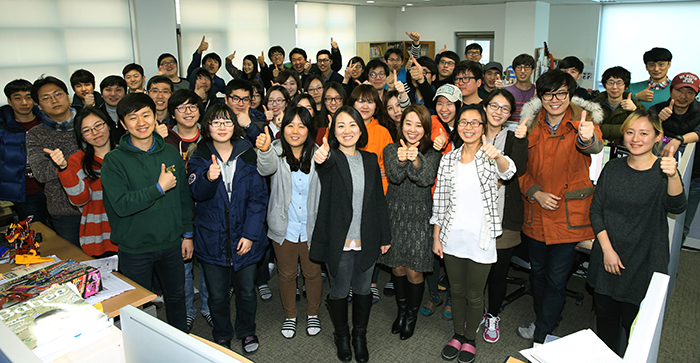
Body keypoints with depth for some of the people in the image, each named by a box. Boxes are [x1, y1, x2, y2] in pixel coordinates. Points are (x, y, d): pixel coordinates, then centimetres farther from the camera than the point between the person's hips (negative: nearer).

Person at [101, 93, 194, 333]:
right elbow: (121, 205, -21)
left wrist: (187, 234, 8)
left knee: (176, 297, 19)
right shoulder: (114, 160, -11)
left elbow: (184, 196, 8)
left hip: (171, 243, 3)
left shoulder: (171, 153, 1)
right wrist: (159, 188, -23)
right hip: (134, 249, -3)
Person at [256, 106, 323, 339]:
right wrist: (264, 151, -53)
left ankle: (313, 314, 40)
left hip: (312, 227, 1)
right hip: (284, 228, 0)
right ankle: (290, 316, 38)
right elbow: (266, 168, -34)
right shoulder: (276, 151, -10)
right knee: (287, 274, 16)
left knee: (313, 273, 16)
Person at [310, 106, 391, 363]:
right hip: (339, 242, -3)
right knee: (339, 291, 12)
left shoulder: (370, 159, 5)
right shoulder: (331, 158, -7)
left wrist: (385, 236, 9)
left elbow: (379, 199, 9)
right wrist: (322, 158, -59)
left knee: (363, 289, 16)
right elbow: (327, 164, -35)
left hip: (367, 241, 3)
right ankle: (341, 336, 36)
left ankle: (360, 336, 38)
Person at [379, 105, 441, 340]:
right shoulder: (391, 150, 0)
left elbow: (426, 179, -20)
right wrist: (401, 160, -38)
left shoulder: (432, 153, -3)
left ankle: (411, 316, 27)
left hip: (419, 217, -2)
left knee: (414, 272, 2)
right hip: (395, 214, 2)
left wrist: (415, 160, -39)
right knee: (397, 268, 13)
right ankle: (401, 311, 36)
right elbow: (394, 177, -16)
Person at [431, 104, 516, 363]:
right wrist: (436, 237, 3)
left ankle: (470, 338, 35)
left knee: (474, 295, 12)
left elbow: (508, 171, -31)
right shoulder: (448, 159, 1)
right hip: (452, 238, 3)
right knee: (456, 291, 18)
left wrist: (498, 157, -54)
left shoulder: (491, 157, -7)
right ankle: (457, 334, 39)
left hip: (481, 239, -2)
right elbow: (439, 201, 5)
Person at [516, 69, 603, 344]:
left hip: (570, 212, -4)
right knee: (537, 271, 19)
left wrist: (587, 138, -56)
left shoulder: (581, 119, -8)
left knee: (556, 279, 0)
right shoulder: (532, 123, 2)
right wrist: (536, 193, -9)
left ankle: (541, 337, 20)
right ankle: (542, 322, 42)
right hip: (537, 211, 4)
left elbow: (595, 146, -32)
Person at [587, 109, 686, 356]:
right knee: (605, 314, 16)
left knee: (635, 322, 4)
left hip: (644, 262, -3)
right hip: (607, 258, 4)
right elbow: (596, 210, 2)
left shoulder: (663, 171, -9)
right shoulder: (613, 168, 2)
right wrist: (607, 249, -8)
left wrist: (673, 176, -46)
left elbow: (677, 207, -27)